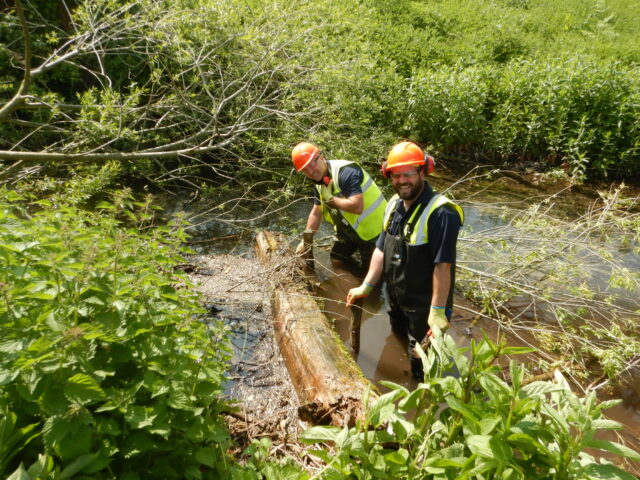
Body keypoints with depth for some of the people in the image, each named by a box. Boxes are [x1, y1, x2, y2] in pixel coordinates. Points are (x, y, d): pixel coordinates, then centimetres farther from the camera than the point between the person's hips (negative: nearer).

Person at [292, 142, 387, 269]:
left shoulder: (346, 172, -27)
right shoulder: (319, 182, 2)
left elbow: (357, 207, -38)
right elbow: (316, 213, 11)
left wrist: (330, 199, -25)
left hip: (372, 231, -9)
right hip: (349, 230, 9)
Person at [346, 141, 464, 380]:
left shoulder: (440, 212, -26)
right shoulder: (394, 205, 0)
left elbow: (443, 266, -27)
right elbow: (381, 250, 3)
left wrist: (438, 312, -26)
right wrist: (365, 287, 1)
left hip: (424, 306, -8)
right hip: (395, 300, 8)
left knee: (421, 363, 9)